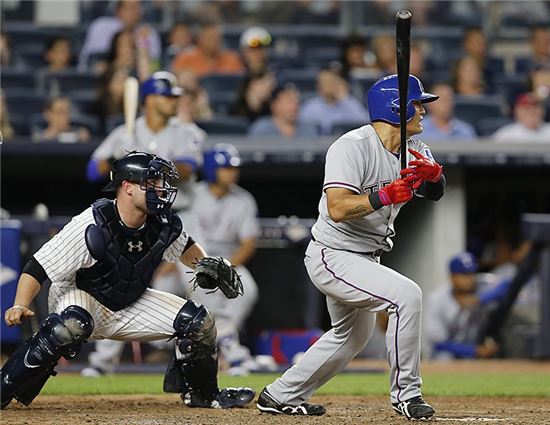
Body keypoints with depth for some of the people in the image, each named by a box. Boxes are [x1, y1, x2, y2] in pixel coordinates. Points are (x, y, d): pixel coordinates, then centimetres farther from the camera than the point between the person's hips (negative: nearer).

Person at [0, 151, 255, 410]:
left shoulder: (163, 224, -10)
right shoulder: (92, 226, -29)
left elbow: (183, 248, 16)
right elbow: (38, 268, -26)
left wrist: (206, 264, -3)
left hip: (131, 305, 6)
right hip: (80, 298, -6)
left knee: (199, 323, -5)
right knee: (71, 326, -41)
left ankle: (201, 394, 20)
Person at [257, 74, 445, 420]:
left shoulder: (411, 149, 4)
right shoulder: (353, 146, -22)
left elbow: (435, 192, -4)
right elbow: (337, 208, -30)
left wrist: (433, 172, -24)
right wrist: (385, 195, -38)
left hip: (364, 259, 10)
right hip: (333, 258, -10)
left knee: (353, 337, 24)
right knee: (407, 295, -25)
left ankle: (281, 396, 37)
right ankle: (406, 394, -15)